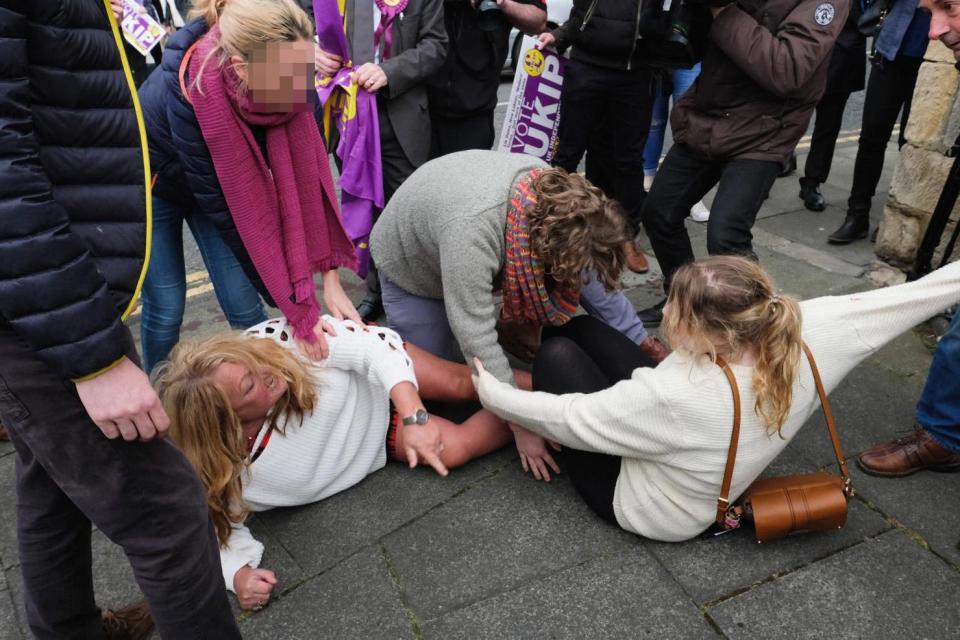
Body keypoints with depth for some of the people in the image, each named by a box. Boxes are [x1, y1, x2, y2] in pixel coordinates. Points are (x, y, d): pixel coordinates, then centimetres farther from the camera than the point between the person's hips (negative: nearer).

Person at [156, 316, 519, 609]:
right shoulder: (224, 469, -28)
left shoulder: (275, 340, -33)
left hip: (381, 380, 0)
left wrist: (415, 418, -41)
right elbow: (223, 528, -10)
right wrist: (238, 575, -31)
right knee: (457, 449, -13)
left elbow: (373, 347, -31)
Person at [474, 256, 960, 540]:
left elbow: (567, 418, -29)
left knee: (557, 353, -2)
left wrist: (492, 394, -14)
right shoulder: (802, 338, -26)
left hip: (635, 503, -6)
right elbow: (902, 298, -11)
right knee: (581, 328, 5)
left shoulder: (678, 397, -41)